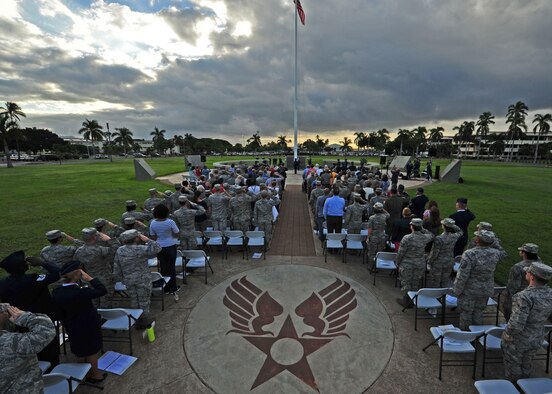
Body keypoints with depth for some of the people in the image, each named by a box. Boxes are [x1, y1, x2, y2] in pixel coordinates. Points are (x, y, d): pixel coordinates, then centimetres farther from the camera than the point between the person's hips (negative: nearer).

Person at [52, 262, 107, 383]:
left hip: (73, 329, 6)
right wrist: (89, 278, -25)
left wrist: (67, 326, 16)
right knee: (92, 353, 18)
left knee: (80, 354, 27)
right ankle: (95, 375, 37)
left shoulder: (56, 292, -12)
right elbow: (102, 290, -29)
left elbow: (60, 313, 1)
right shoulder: (80, 292, -36)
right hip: (89, 327, -6)